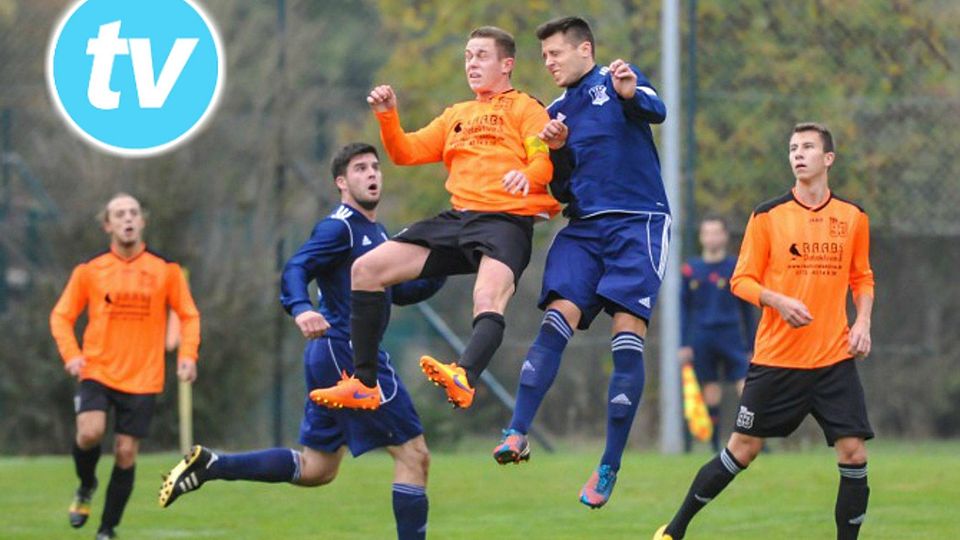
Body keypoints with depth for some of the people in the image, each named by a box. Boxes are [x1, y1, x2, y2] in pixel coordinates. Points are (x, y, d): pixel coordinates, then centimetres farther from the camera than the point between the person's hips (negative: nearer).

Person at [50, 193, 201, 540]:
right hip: (97, 372, -1)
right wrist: (71, 354, -8)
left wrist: (188, 355, -6)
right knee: (90, 432, -23)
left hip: (142, 379, 1)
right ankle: (86, 486, 10)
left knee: (126, 453, 0)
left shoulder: (166, 270, 2)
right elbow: (61, 316, 9)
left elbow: (189, 315, 11)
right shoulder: (89, 271, 1)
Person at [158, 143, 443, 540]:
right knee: (413, 454, -8)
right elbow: (295, 271, -22)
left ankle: (209, 465, 11)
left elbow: (400, 292, 27)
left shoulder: (376, 233, 20)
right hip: (347, 353, -10)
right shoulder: (340, 227, -9)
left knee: (314, 469, 13)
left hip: (330, 357, 10)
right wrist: (301, 310, -42)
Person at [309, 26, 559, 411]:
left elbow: (546, 159, -9)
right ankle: (364, 385, 0)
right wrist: (387, 118, 3)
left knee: (488, 300, -36)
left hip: (506, 220, -7)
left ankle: (463, 379, -63)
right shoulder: (457, 115, 26)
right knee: (366, 269, -1)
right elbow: (406, 153, 22)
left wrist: (527, 175, -32)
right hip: (458, 218, 7)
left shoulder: (525, 109, 7)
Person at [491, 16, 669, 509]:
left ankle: (610, 467, -10)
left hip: (637, 224, -5)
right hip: (583, 226, 5)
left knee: (627, 336, -12)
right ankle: (517, 436, -23)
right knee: (556, 320, -13)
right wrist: (557, 150, -2)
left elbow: (656, 111, -20)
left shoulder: (616, 79, 2)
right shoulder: (557, 112, 18)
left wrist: (631, 95, -43)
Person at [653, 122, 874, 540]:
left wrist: (863, 322, 0)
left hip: (835, 359, 2)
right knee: (743, 449, 2)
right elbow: (741, 281, -1)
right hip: (776, 359, -2)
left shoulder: (853, 217, 6)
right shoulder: (767, 216, -2)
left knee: (854, 453, -7)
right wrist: (779, 302, -19)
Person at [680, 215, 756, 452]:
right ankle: (715, 447, 11)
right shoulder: (691, 269, 8)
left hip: (731, 336, -1)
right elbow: (684, 309, 12)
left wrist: (750, 346, 9)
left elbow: (747, 309, 10)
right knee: (711, 396, 4)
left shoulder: (735, 267, 4)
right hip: (701, 339, 1)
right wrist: (684, 345, 5)